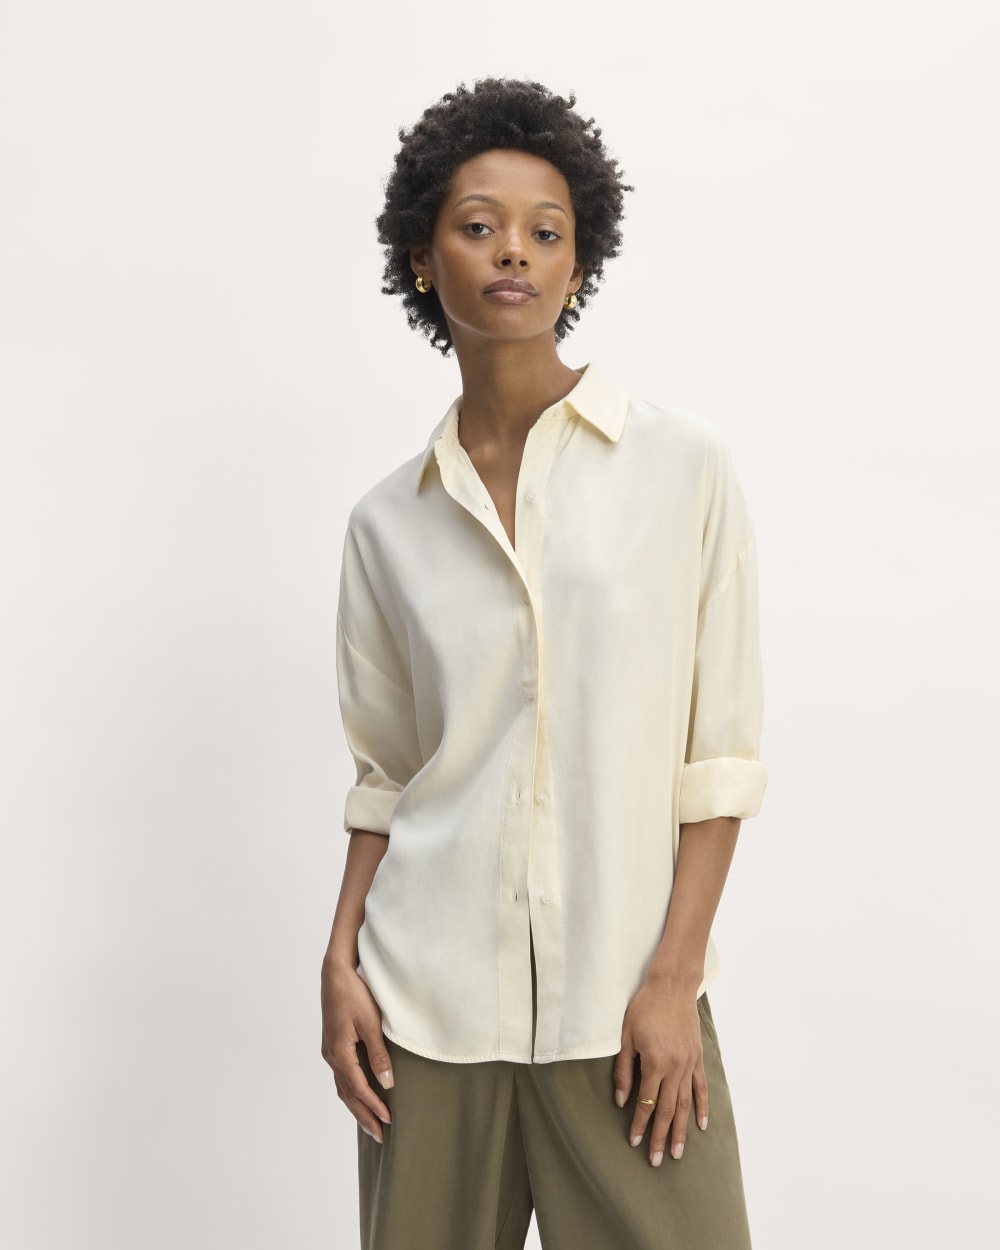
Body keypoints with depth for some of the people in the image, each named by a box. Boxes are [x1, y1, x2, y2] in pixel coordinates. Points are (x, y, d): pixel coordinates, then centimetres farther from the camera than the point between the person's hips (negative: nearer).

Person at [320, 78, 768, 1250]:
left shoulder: (685, 467, -3)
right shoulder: (388, 520, 6)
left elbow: (721, 754, -3)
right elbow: (386, 777, 11)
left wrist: (674, 977, -8)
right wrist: (339, 963, 2)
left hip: (623, 1001, -2)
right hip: (428, 1000, 2)